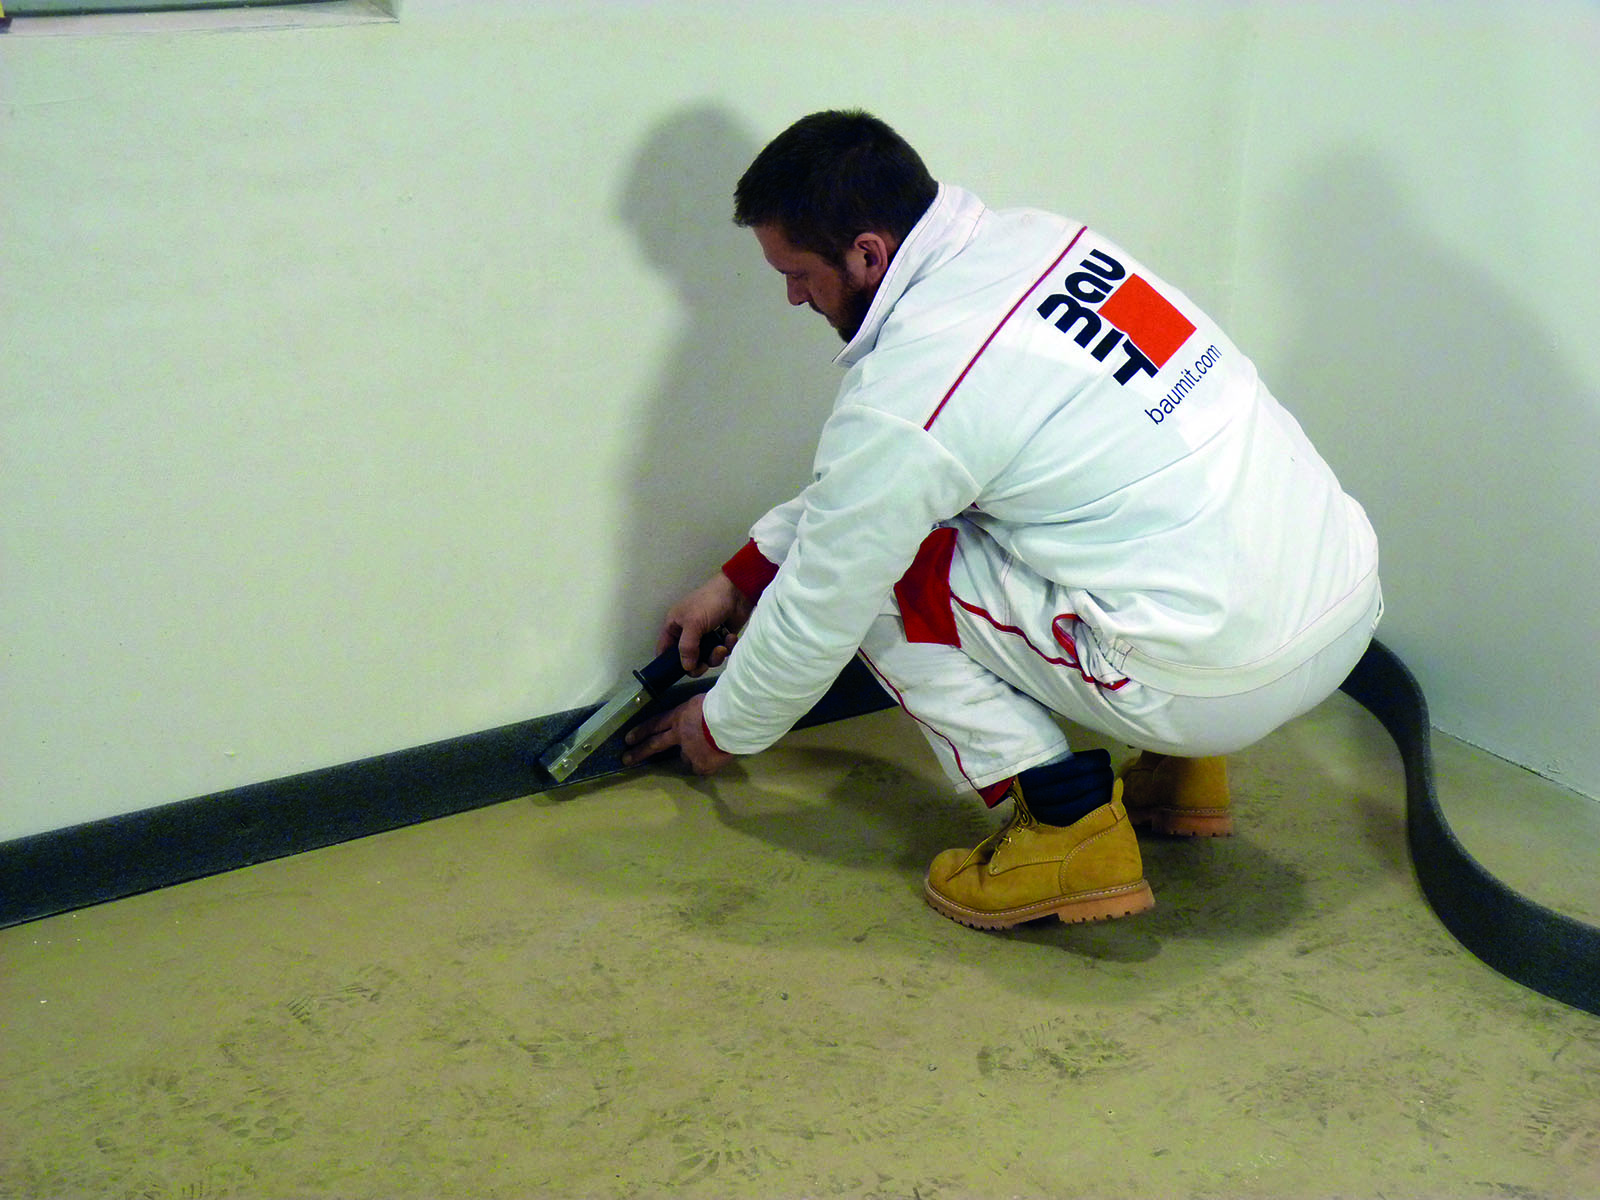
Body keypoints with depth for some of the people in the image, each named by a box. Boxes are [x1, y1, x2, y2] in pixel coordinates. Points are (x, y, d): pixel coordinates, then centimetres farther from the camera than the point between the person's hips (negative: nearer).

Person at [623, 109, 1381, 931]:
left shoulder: (906, 393, -17)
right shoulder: (1030, 238, 8)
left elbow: (819, 612, -3)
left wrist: (721, 729, 17)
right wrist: (741, 576, 26)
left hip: (1228, 681, -8)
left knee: (882, 569, 4)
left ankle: (1066, 823, 2)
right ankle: (1181, 773, 25)